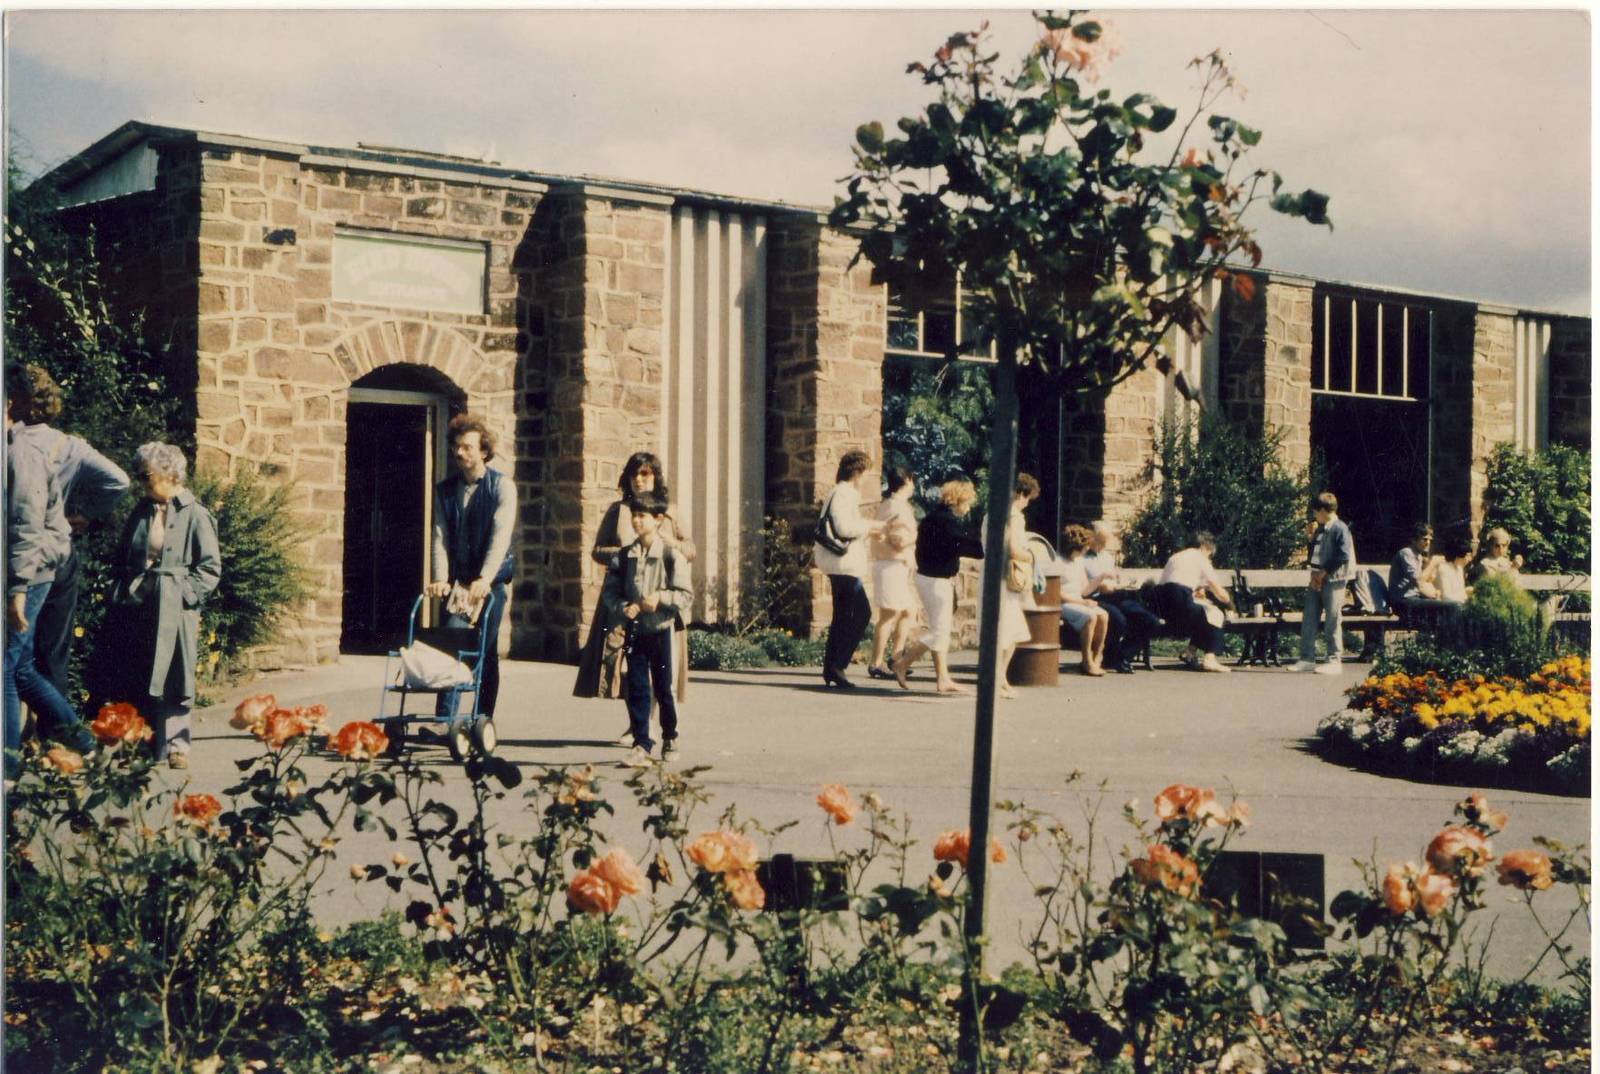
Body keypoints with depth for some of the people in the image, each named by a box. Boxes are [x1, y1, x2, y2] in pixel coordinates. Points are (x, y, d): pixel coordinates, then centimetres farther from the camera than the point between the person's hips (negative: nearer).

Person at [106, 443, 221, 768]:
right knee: (136, 680, 8)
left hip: (174, 611, -5)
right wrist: (121, 593, 8)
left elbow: (211, 568, -4)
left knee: (173, 679, -2)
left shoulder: (195, 515, -4)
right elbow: (121, 559, 20)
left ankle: (175, 745, 5)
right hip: (137, 608, 5)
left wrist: (186, 594, -13)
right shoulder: (141, 512, 12)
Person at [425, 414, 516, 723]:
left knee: (486, 653, -1)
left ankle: (483, 721, 5)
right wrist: (441, 579, -17)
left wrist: (484, 579, -31)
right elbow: (440, 538, -1)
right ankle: (444, 718, -8)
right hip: (458, 581, 3)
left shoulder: (502, 486, -6)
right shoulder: (444, 490, 7)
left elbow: (501, 535, -18)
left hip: (491, 582, -3)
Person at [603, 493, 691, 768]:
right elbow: (609, 591, 7)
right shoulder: (624, 556, 5)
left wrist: (661, 597, -22)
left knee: (663, 689, 7)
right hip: (635, 630, 3)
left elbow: (685, 595, -7)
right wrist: (623, 608, -11)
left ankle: (670, 738, 27)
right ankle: (641, 746, 3)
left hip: (661, 629, -3)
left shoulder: (671, 555, -7)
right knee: (636, 689, 0)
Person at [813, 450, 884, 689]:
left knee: (843, 616, 12)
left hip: (840, 564, 11)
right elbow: (844, 527, -22)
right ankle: (838, 664, -14)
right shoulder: (842, 494, -13)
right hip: (844, 562, -11)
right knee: (861, 613, -11)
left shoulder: (843, 494, 20)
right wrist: (870, 526, -10)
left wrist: (866, 530, 21)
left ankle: (830, 668, 13)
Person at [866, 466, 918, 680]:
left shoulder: (887, 505, 17)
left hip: (898, 566, 11)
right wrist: (919, 534, -6)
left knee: (909, 610, 15)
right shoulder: (898, 506, -15)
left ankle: (897, 659, 18)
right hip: (892, 565, -11)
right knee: (889, 614, -7)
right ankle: (876, 664, -4)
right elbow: (901, 540, -21)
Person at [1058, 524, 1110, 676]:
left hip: (1079, 602, 8)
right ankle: (1087, 662, -21)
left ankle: (1097, 658, -11)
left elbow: (1084, 590, 16)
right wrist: (1082, 602, -17)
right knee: (1090, 616, -30)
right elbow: (1057, 593, -15)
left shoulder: (1079, 562, 19)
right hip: (1062, 605, -8)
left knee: (1103, 615, -18)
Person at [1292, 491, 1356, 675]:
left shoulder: (1340, 529, -10)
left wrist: (1324, 572, -14)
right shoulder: (1320, 529, 16)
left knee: (1332, 622, -4)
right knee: (1308, 619, 6)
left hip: (1333, 580, -9)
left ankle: (1334, 661, 1)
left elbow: (1344, 556, -18)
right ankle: (1307, 659, 11)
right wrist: (1311, 539, 3)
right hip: (1317, 579, 9)